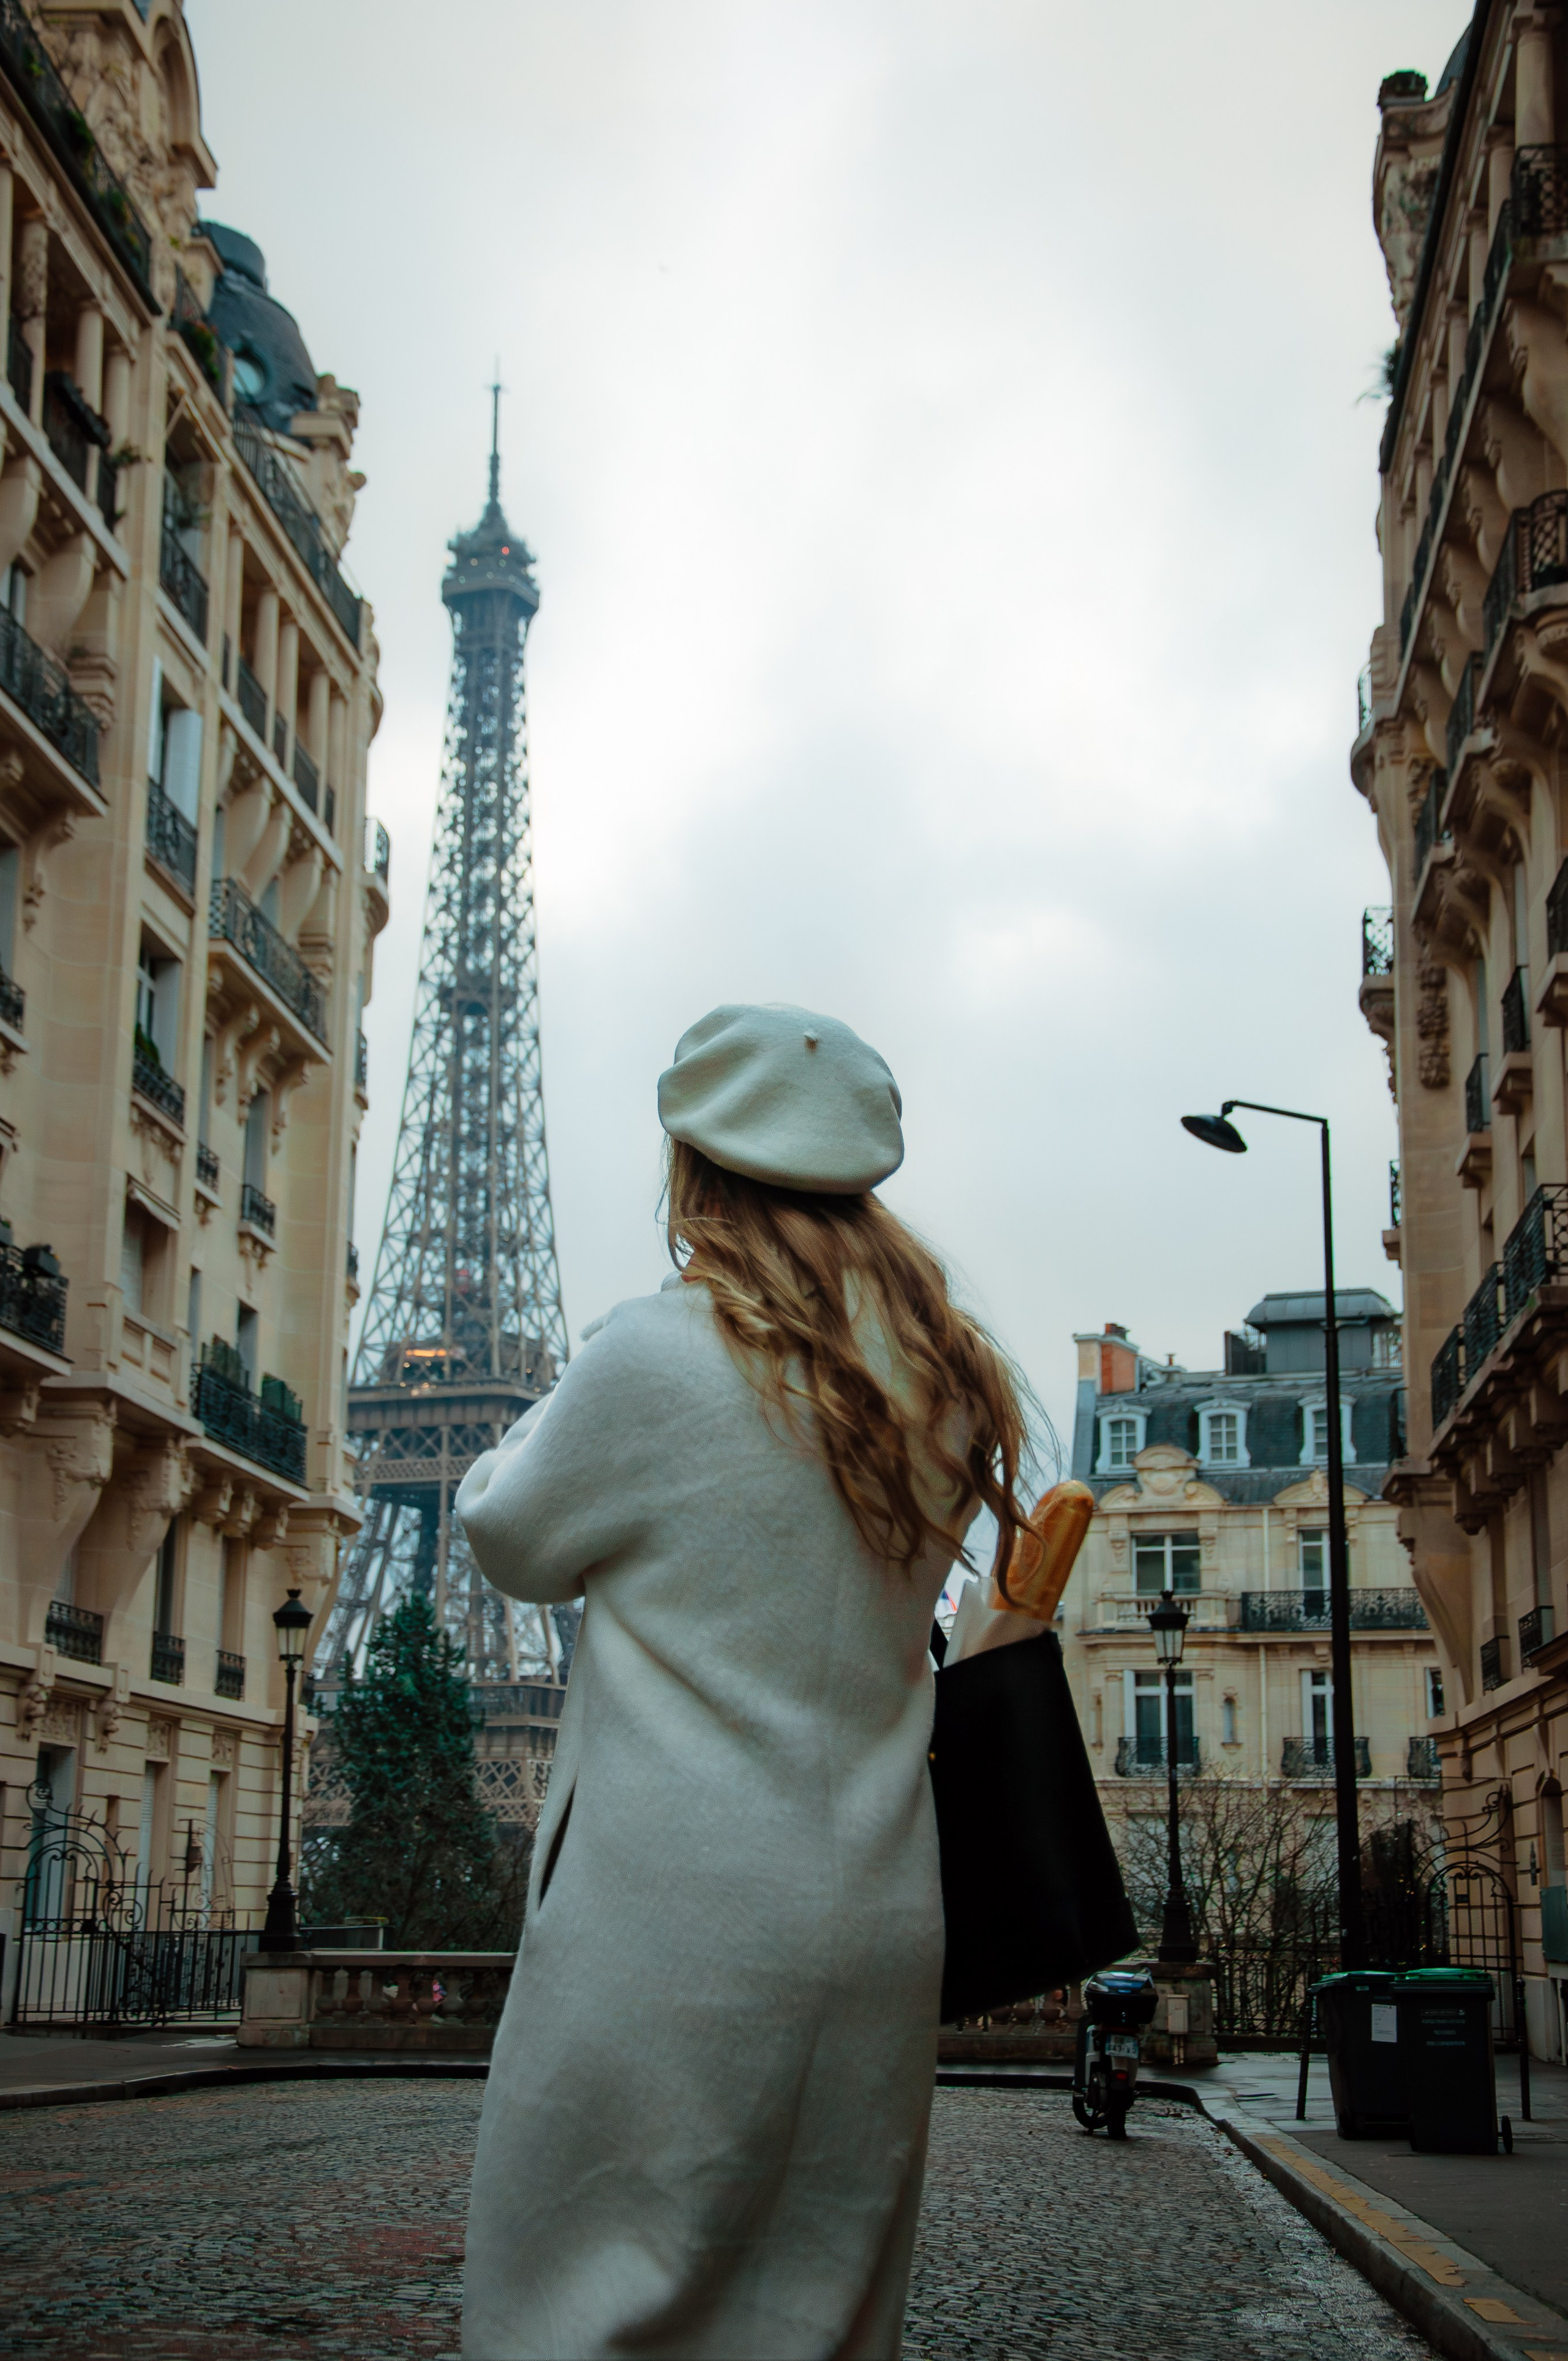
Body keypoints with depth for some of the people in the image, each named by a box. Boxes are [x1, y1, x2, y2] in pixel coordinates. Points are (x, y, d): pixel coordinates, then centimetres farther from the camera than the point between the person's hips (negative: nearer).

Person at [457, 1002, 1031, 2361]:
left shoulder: (660, 1358, -12)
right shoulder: (937, 1386, 8)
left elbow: (509, 1541, 2)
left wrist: (583, 1393, 20)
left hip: (675, 1930, -6)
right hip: (879, 1931, 7)